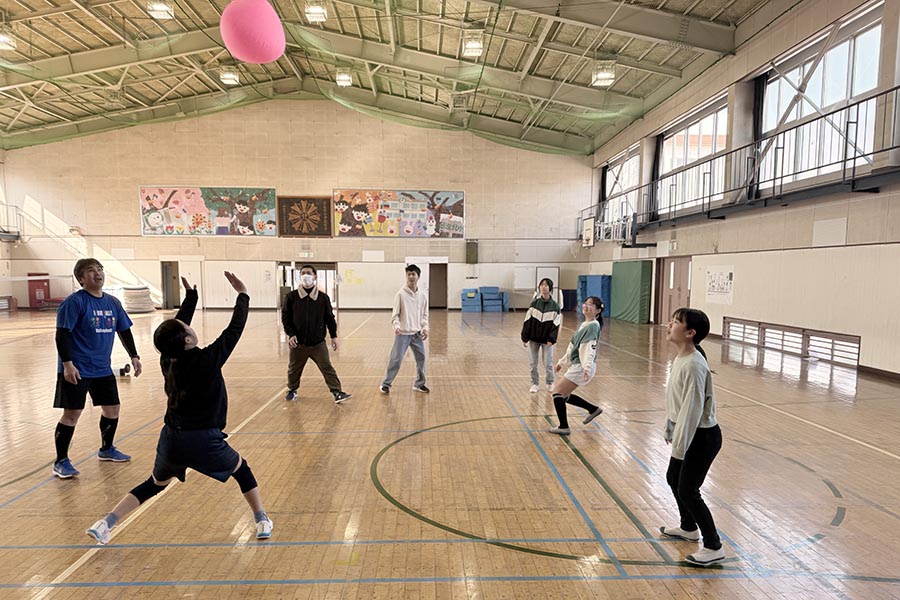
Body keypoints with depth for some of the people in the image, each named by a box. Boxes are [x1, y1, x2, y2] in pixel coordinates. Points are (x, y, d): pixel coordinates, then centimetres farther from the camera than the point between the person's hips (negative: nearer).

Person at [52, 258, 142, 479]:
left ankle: (106, 449, 34)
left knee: (112, 409, 13)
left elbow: (124, 331, 14)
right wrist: (67, 364, -21)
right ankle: (61, 461, 16)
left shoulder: (113, 303, 6)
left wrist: (134, 356, 12)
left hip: (103, 369, 6)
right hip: (76, 370, -6)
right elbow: (62, 335, -15)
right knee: (72, 413, -1)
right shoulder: (74, 302, -12)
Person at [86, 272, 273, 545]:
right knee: (241, 469, 19)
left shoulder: (167, 360, -3)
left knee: (154, 485, 31)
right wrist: (242, 294, -1)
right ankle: (262, 522, 22)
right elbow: (235, 330, -10)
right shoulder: (208, 360, -19)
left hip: (171, 440, 5)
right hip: (204, 441, -5)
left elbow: (178, 325, 12)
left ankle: (105, 524, 25)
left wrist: (191, 295, 21)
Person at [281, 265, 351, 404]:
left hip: (318, 343, -1)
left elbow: (329, 318, 4)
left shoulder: (323, 297, -1)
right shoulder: (291, 296, -2)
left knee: (327, 368, -3)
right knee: (293, 369, 18)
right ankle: (292, 390, 41)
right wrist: (290, 334, -10)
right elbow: (285, 317, 1)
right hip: (298, 343, 1)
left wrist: (333, 335, 1)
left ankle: (337, 393, -1)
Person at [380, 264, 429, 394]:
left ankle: (419, 384, 26)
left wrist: (425, 328, -1)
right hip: (403, 333, -4)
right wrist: (396, 325, -23)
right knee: (396, 359, -3)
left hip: (417, 333, 4)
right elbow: (395, 314, -6)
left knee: (421, 358, 10)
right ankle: (386, 384, 11)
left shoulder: (422, 295, 4)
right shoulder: (401, 294, -7)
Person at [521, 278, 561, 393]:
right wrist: (525, 337, -4)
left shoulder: (555, 306, -5)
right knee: (533, 363, 7)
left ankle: (550, 383, 24)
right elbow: (527, 320, -1)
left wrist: (551, 339, -13)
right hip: (533, 338, 2)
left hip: (546, 340, -1)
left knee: (548, 363, 2)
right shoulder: (534, 303, -2)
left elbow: (556, 324, -5)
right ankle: (535, 384, 21)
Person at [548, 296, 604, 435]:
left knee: (558, 392, -6)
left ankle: (564, 427, 4)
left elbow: (590, 349, -27)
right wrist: (562, 362, 26)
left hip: (582, 368, -9)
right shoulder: (584, 325, 15)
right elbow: (573, 347, 22)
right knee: (563, 394, 15)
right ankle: (593, 409, 28)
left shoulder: (593, 326, -14)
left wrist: (587, 367, -39)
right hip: (576, 366, 9)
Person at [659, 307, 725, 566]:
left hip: (702, 437, -9)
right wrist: (669, 430, 19)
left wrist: (679, 446, -20)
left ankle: (713, 547, 17)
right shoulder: (680, 359, 3)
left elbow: (692, 409, -25)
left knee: (688, 491, 0)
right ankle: (688, 527, 42)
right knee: (673, 478, 21)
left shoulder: (693, 366, -26)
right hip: (687, 433, 10)